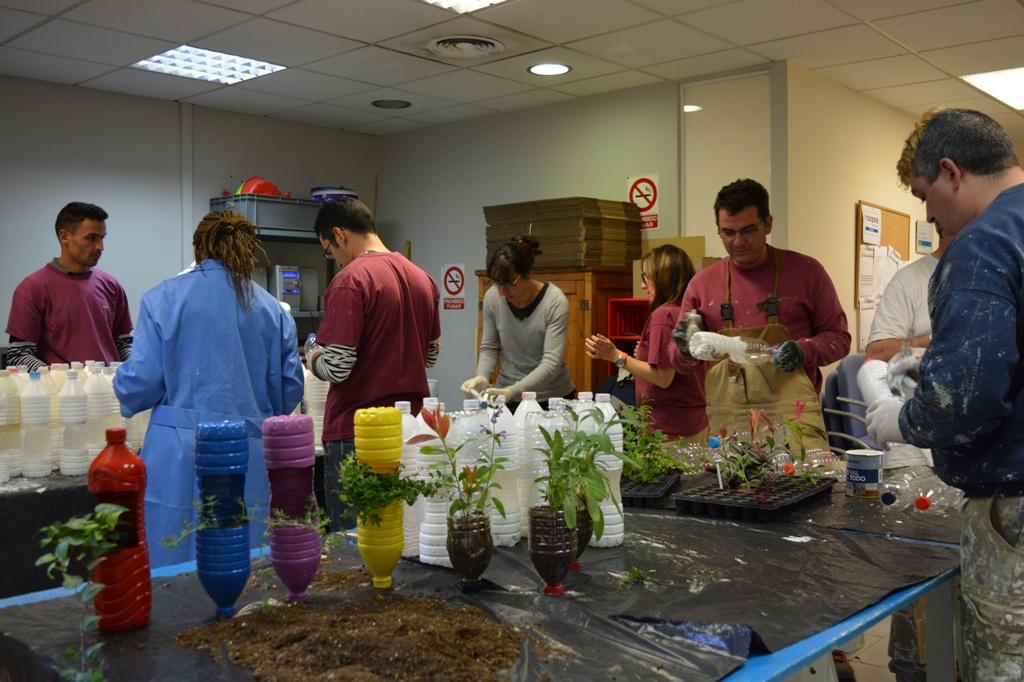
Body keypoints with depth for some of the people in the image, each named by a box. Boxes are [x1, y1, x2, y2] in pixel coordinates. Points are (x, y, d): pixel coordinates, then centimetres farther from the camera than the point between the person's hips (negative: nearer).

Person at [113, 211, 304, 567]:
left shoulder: (163, 298, -2)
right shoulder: (272, 308, 4)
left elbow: (142, 381, -5)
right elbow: (290, 389, 8)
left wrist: (126, 397, 18)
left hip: (180, 459, -2)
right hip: (250, 464, 2)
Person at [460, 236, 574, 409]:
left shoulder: (555, 302, -19)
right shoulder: (492, 297, -9)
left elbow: (551, 362, -23)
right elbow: (489, 348, 2)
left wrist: (512, 391, -33)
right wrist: (482, 377, -18)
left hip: (552, 397, -2)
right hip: (507, 396, 3)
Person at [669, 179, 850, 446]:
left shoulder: (806, 271, 5)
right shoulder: (702, 283, 10)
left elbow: (838, 338, 9)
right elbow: (679, 361, 16)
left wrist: (804, 350, -11)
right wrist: (687, 348, -7)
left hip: (793, 413, -1)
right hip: (725, 418, 1)